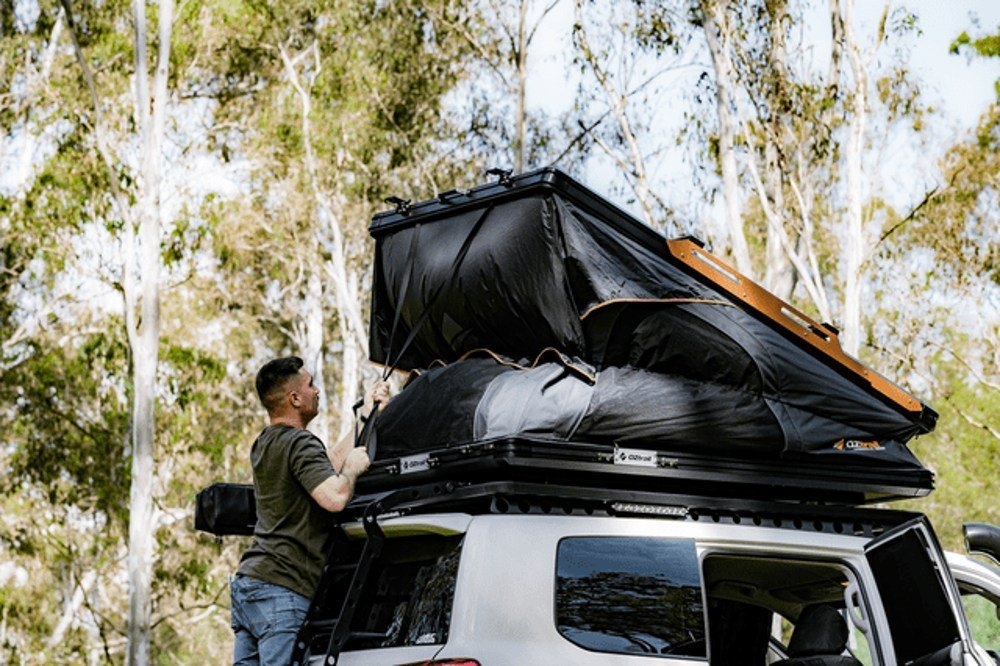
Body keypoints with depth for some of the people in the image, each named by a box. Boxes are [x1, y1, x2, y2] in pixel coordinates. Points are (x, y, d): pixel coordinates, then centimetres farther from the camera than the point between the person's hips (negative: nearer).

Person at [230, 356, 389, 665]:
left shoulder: (264, 445, 18)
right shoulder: (299, 443, -12)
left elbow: (328, 464, 25)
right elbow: (334, 497, -25)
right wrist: (353, 466, -4)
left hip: (246, 581, 10)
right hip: (282, 588, -10)